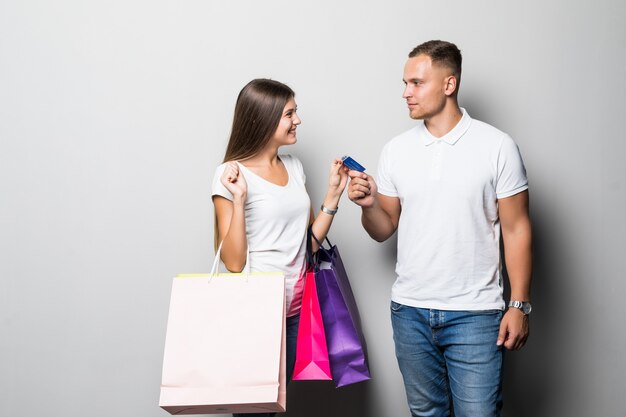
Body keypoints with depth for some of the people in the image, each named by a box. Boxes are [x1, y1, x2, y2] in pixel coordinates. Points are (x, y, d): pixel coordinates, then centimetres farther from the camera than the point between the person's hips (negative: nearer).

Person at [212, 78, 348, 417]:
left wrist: (333, 192, 2)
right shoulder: (231, 175, -11)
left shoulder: (294, 167, 8)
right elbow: (233, 262, -15)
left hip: (296, 309, 6)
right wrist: (238, 199, -24)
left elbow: (310, 241, 10)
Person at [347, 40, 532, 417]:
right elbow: (383, 230, 9)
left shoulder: (497, 146, -6)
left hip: (474, 314, -4)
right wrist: (369, 205, -12)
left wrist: (520, 305, -7)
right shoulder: (396, 150, 5)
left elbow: (516, 229, -3)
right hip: (410, 311, 4)